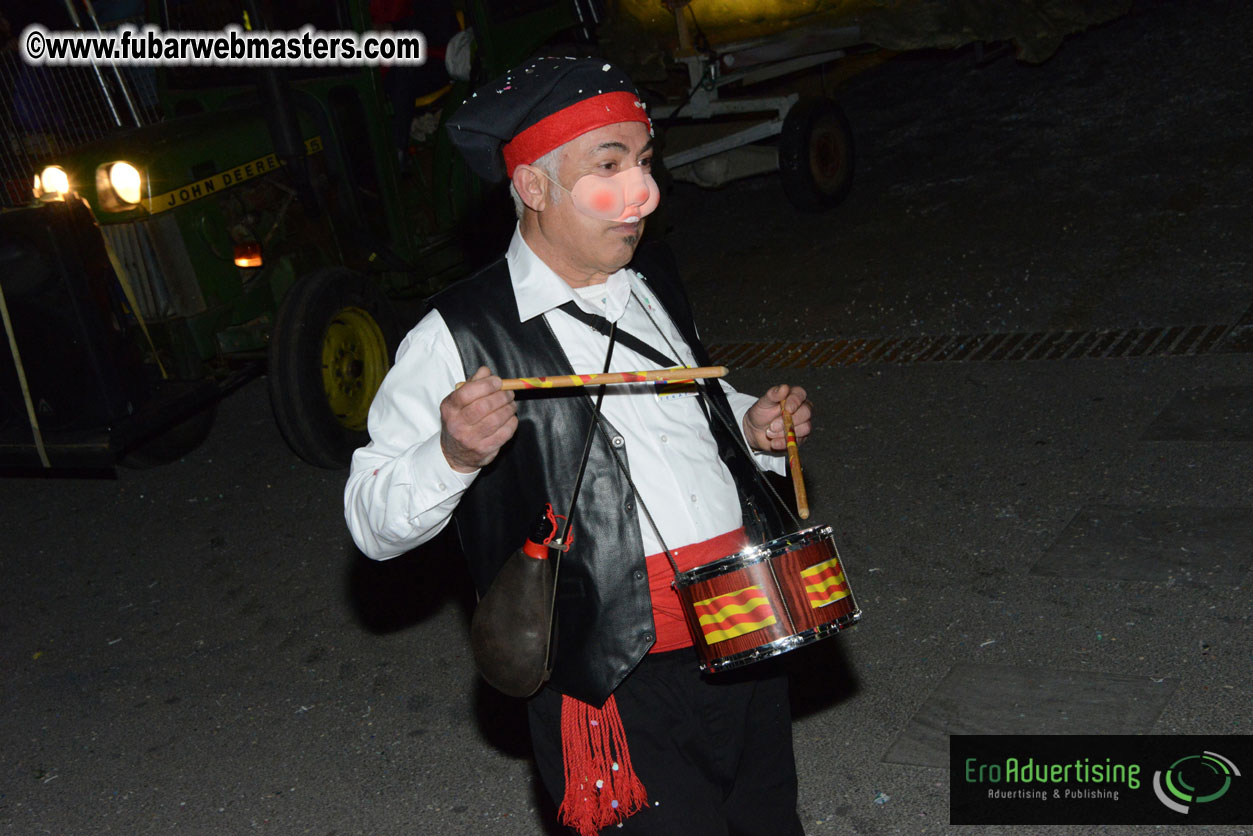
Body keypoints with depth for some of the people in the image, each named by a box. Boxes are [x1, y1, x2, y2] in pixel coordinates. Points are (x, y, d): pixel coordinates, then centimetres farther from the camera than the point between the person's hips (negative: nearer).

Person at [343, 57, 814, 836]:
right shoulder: (459, 338, -12)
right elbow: (371, 521, -9)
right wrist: (453, 456, -28)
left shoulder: (653, 275, 9)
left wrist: (750, 425, 5)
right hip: (620, 686, -6)